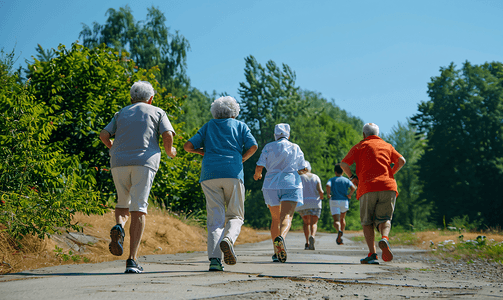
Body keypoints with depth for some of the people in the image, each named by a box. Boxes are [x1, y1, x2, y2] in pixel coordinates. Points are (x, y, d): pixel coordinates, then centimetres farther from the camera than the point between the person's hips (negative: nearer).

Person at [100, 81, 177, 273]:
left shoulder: (121, 113, 21)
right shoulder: (157, 112, 15)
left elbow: (104, 135, 11)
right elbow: (167, 135, -1)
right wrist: (169, 151, 18)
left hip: (119, 163, 3)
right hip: (144, 162, -2)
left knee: (123, 204, 22)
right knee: (138, 209, -4)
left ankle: (119, 227, -13)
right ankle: (132, 260, -13)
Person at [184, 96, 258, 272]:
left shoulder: (208, 127, 21)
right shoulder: (240, 126, 16)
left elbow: (188, 146, 11)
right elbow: (253, 146, 0)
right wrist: (242, 158, 15)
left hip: (210, 175, 2)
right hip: (233, 173, -2)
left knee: (215, 218, -1)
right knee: (235, 216, 6)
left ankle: (214, 258, -17)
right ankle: (228, 239, -26)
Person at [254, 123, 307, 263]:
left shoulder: (269, 147, 6)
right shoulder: (296, 148, 9)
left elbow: (259, 167, -2)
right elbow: (303, 170, 12)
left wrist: (257, 175, 19)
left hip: (271, 185, 2)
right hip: (290, 185, -1)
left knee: (275, 218, 16)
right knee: (286, 217, -14)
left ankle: (276, 253, 15)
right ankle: (281, 237, -47)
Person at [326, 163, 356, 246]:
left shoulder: (332, 179, 4)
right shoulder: (346, 180, 7)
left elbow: (328, 186, -17)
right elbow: (353, 188, -9)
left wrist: (328, 194, -2)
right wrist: (349, 195, 7)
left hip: (334, 201, -2)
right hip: (344, 201, 2)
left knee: (336, 220, -8)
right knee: (342, 219, 22)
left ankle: (339, 231, -41)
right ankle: (339, 238, 21)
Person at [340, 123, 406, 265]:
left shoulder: (360, 146, 13)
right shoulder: (387, 146, 21)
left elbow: (344, 164, 2)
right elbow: (401, 161, 12)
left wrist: (352, 177, 16)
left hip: (368, 187, -2)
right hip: (388, 187, 2)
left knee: (367, 221, 8)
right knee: (384, 219, 8)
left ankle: (372, 254, -7)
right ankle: (384, 238, -26)